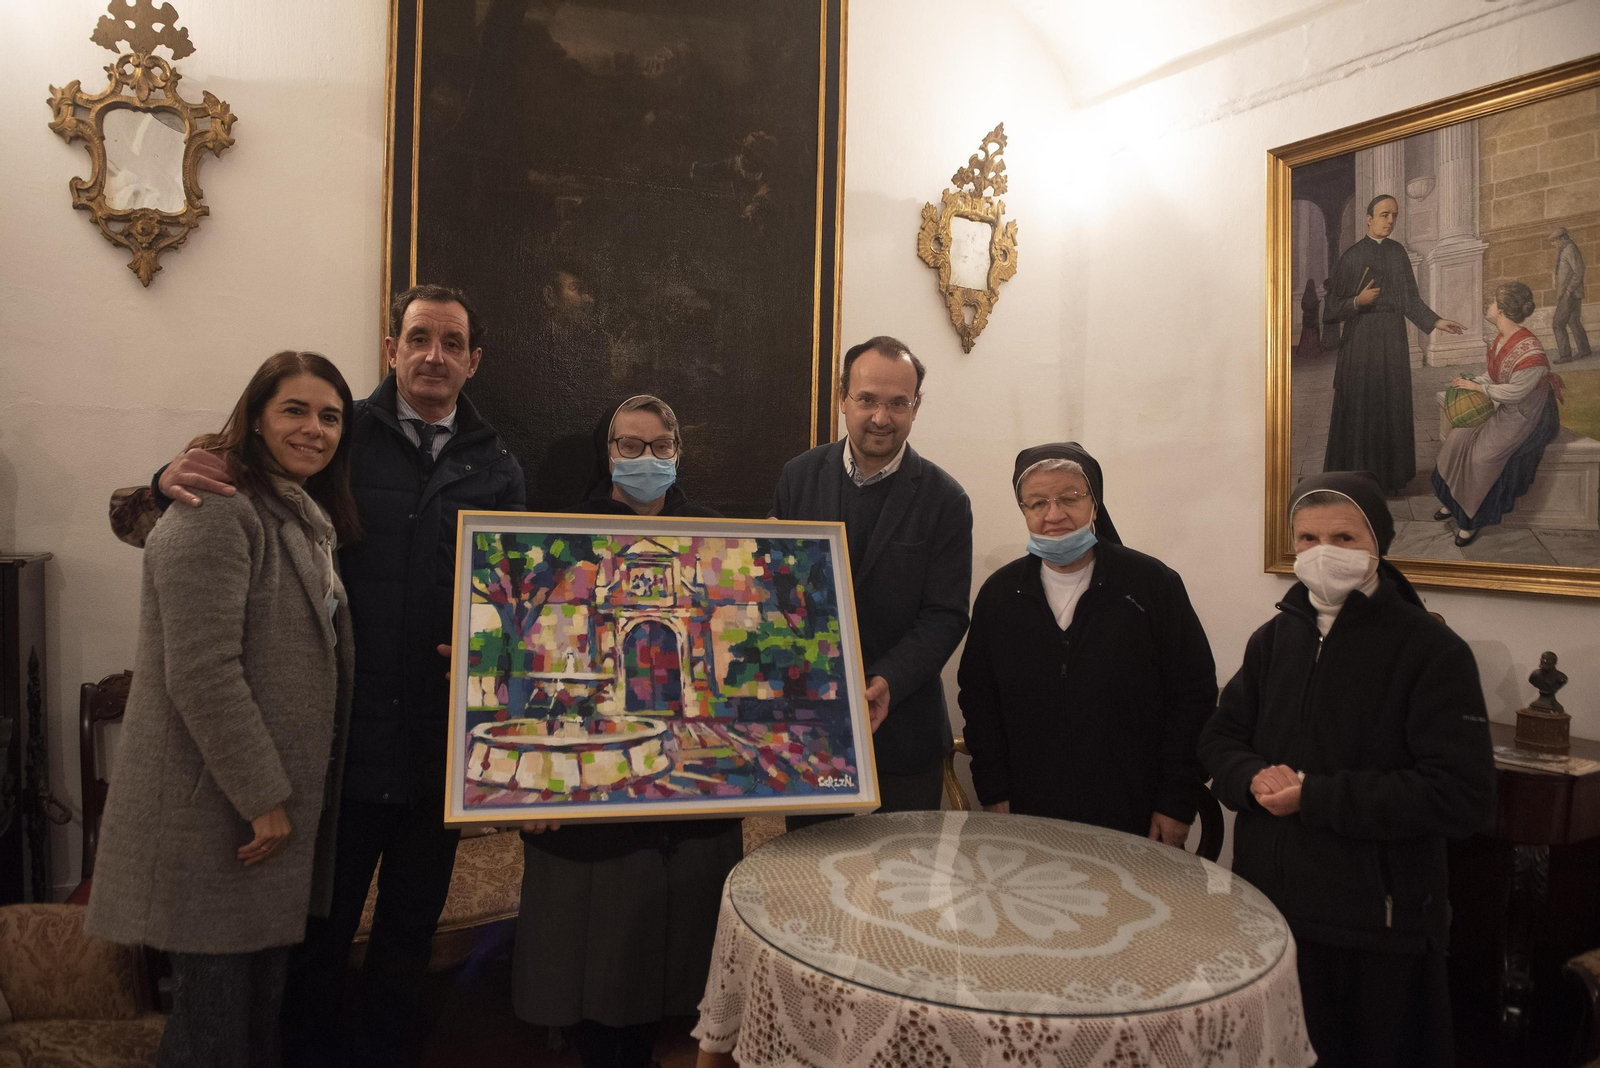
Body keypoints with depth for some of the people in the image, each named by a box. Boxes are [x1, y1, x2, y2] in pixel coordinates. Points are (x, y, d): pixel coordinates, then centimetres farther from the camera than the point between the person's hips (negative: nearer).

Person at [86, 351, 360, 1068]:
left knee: (264, 1005, 18)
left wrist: (285, 794, 15)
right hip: (216, 809, -9)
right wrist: (263, 798, -18)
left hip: (277, 796, 9)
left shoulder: (305, 519, 15)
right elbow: (202, 674, -22)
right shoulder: (218, 513, -16)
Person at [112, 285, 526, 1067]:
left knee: (411, 927, 19)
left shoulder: (497, 469, 5)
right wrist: (175, 478, -20)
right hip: (345, 733, -2)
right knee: (322, 922, 14)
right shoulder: (341, 437, -3)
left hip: (442, 744, 3)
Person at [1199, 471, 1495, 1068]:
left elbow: (1461, 798, -18)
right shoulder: (1275, 639, 7)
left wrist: (1315, 797, -21)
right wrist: (1254, 779, -13)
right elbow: (1220, 738, 10)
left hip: (1377, 929, -5)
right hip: (1266, 907, 5)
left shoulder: (1432, 652, -11)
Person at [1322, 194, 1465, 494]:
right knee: (1360, 405, -5)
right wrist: (1358, 301, -21)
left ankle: (1388, 474, 10)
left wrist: (1435, 321, -1)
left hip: (1393, 337, 5)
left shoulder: (1397, 252, 11)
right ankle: (1355, 477, 1)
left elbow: (1409, 297, 9)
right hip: (1362, 337, -4)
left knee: (1392, 403, 4)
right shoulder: (1352, 256, -2)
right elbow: (1334, 305, -4)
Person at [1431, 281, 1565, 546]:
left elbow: (1513, 392, -26)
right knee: (1457, 437, -7)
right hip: (1503, 409, 8)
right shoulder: (1499, 340, 0)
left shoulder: (1529, 350, -29)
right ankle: (1453, 501, 5)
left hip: (1525, 417, -8)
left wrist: (1478, 387, -18)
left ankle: (1473, 518, -4)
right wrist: (1471, 382, -5)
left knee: (1483, 455, -20)